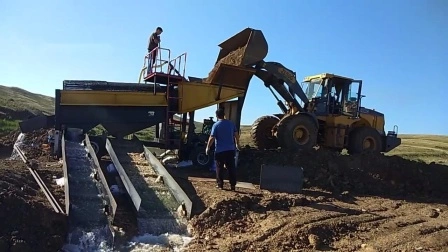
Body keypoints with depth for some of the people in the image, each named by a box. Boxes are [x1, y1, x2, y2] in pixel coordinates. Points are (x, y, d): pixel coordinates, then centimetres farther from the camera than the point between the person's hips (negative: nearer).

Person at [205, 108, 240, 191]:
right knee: (231, 168, 6)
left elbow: (212, 138, -12)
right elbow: (236, 135, 8)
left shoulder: (216, 125, -10)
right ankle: (233, 185, 7)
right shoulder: (231, 123, 4)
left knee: (220, 168, 8)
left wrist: (208, 147, 0)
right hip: (230, 149, 4)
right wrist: (237, 144, 22)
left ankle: (220, 185, 11)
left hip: (220, 150, -3)